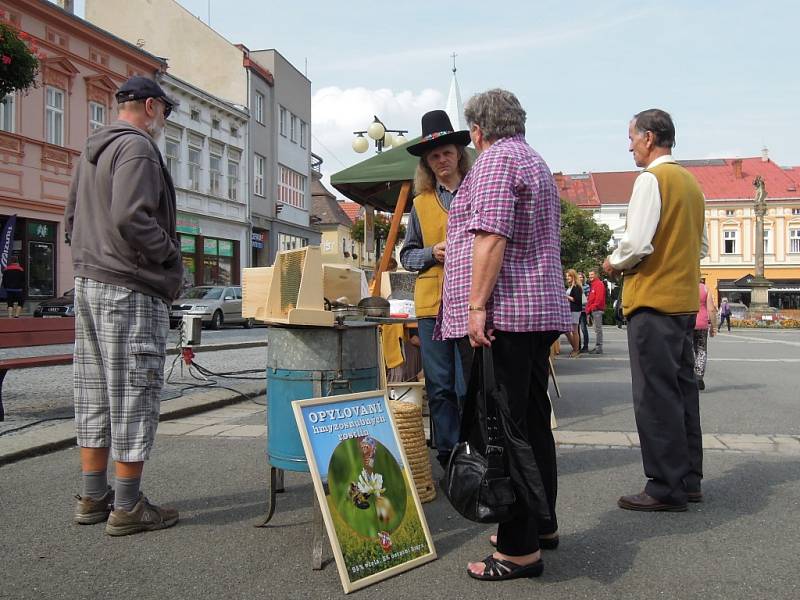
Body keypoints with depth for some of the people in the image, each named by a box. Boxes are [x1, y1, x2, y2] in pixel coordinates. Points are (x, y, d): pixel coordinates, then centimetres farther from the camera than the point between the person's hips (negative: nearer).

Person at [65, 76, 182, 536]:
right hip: (131, 290, -10)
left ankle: (93, 497, 23)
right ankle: (128, 507, 5)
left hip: (88, 283, 10)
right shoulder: (137, 146, -11)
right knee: (134, 395, -3)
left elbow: (72, 218, 22)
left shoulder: (92, 151, 19)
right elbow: (131, 218, -24)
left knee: (95, 395, 14)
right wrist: (170, 255, -11)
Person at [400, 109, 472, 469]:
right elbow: (407, 254, 17)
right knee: (439, 387, 6)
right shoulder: (421, 203, 16)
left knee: (468, 387, -3)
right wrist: (433, 253, -3)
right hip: (431, 304, 3)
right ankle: (447, 454, 17)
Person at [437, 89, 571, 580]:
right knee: (534, 421, 15)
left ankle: (520, 548, -3)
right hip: (541, 311, 10)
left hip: (504, 313, -10)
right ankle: (542, 524, 25)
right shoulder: (537, 162, 25)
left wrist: (477, 305, -20)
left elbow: (491, 236, -18)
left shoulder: (497, 159, -6)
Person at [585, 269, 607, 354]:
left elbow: (599, 299, -17)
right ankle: (597, 347, 14)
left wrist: (591, 308, -15)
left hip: (597, 310, -10)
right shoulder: (592, 284, 21)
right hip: (592, 311, 10)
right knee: (597, 329, 11)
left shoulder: (599, 284, -9)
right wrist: (588, 309, 12)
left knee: (598, 329, -8)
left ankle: (599, 348, -7)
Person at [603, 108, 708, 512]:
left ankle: (666, 489, 1)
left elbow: (637, 243, -21)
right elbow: (701, 246, 21)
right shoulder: (691, 182, 15)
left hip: (653, 300, -9)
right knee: (681, 389, 14)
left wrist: (614, 263, -3)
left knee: (655, 395, -4)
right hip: (684, 300, 9)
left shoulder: (651, 178, -11)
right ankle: (688, 480, 22)